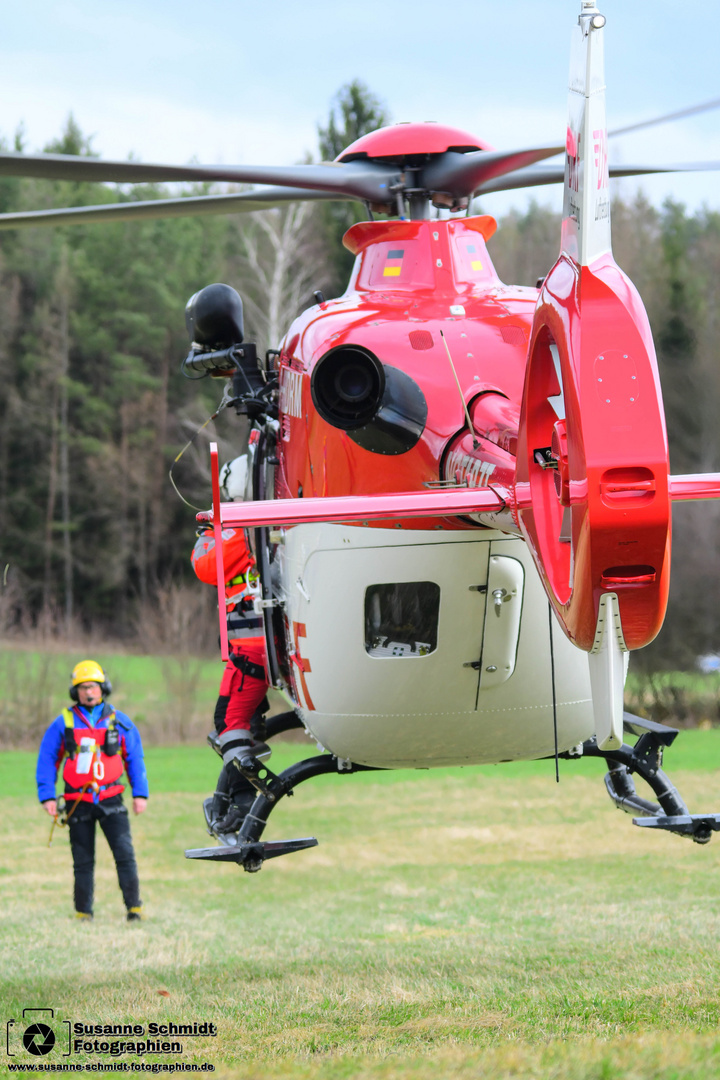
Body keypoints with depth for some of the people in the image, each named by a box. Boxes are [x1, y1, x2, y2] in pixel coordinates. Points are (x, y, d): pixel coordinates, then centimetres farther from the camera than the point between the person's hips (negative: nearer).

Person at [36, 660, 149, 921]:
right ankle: (83, 913, 12)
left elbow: (135, 759, 12)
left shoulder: (119, 722, 8)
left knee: (125, 853, -10)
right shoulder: (63, 723, 5)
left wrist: (140, 794, 4)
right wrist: (47, 796, -2)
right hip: (78, 802, 0)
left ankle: (134, 907, -7)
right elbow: (46, 760, 6)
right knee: (83, 861, 4)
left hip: (111, 800, 0)